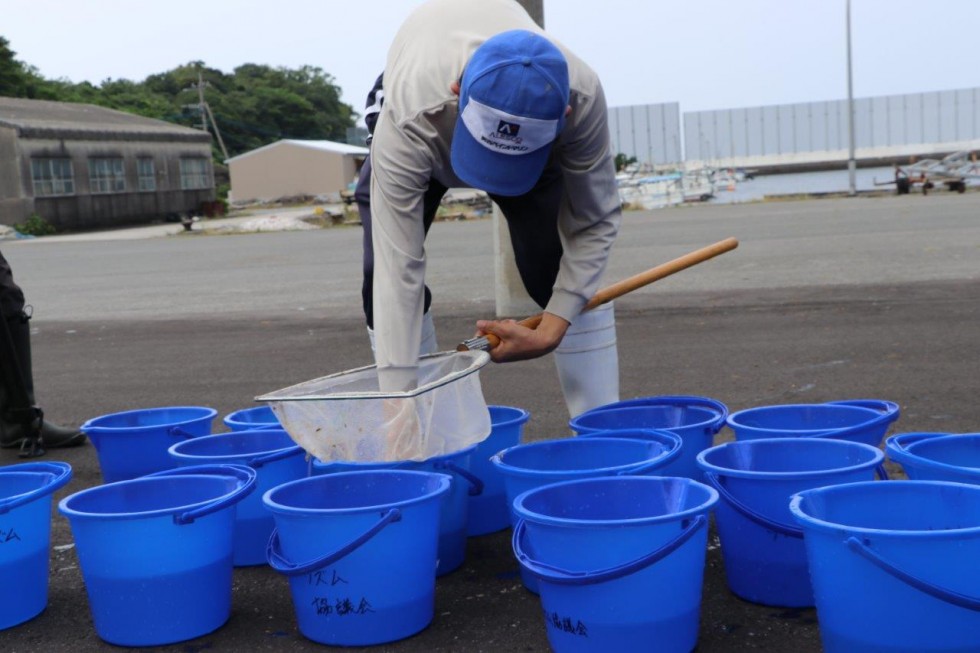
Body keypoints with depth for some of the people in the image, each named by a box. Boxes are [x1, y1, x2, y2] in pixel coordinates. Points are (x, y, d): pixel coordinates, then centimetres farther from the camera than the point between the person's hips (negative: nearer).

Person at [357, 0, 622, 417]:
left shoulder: (582, 98, -41)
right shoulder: (409, 118, -46)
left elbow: (595, 223, -26)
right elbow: (398, 270, -46)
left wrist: (551, 331, -36)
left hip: (533, 127, 1)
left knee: (558, 269, -16)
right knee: (382, 271, -17)